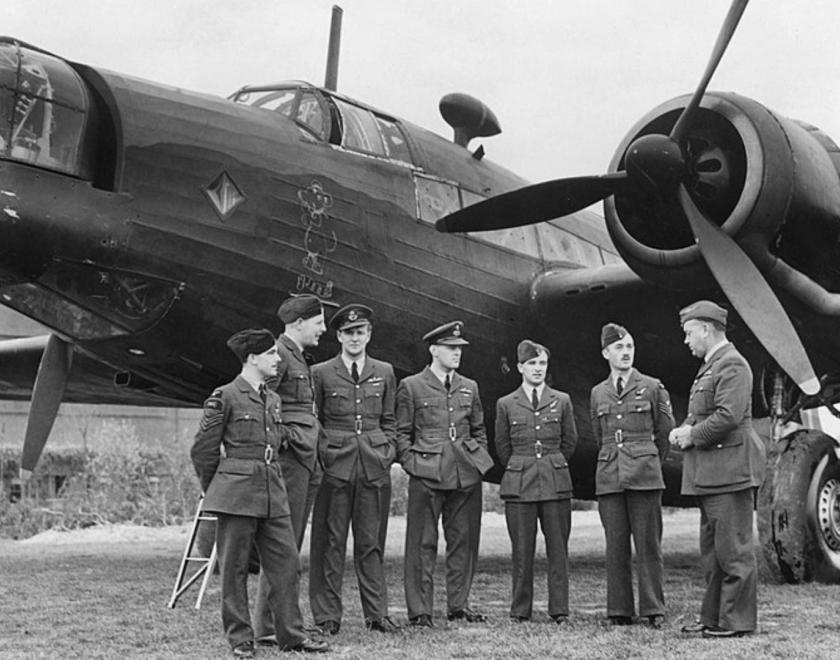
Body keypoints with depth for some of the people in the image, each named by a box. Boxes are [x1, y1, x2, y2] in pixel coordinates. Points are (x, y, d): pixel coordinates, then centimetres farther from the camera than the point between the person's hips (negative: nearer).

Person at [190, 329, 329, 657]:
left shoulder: (273, 400, 14)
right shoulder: (225, 397, -6)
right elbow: (203, 449, -2)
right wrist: (215, 490, 7)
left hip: (273, 494, 7)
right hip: (237, 493, -6)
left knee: (286, 561, 4)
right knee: (234, 567, 1)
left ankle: (291, 633, 12)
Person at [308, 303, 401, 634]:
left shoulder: (384, 372, 12)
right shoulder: (321, 373, 3)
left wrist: (389, 451, 4)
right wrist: (322, 452, -2)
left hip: (375, 467, 2)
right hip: (334, 466, -2)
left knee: (372, 542, 6)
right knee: (330, 541, 1)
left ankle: (377, 613, 13)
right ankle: (327, 616, 7)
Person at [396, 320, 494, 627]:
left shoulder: (469, 387, 14)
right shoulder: (411, 386, 2)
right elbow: (402, 434, 4)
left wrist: (478, 460, 10)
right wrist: (412, 464, -5)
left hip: (467, 475, 4)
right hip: (427, 476, -4)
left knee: (464, 541, 7)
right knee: (423, 543, -1)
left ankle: (458, 605, 17)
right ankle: (419, 610, 4)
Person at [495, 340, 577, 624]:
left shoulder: (561, 401, 7)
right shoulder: (506, 404, 6)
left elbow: (570, 440, 16)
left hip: (556, 482, 1)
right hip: (519, 484, -1)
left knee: (558, 548, 0)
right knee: (522, 550, 1)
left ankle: (559, 610, 7)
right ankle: (520, 611, 8)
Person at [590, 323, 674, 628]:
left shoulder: (653, 388, 4)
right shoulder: (597, 394, 13)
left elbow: (665, 432, 12)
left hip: (645, 476, -2)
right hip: (609, 477, 2)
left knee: (648, 543, -2)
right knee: (615, 546, 2)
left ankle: (653, 609, 5)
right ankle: (619, 610, 7)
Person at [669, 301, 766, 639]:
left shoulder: (732, 365, -12)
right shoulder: (709, 366, 20)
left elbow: (728, 416, -23)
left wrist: (692, 436, -12)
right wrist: (684, 429, 4)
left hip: (730, 468, -11)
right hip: (709, 473, 11)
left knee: (733, 549, -5)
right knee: (713, 550, 14)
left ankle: (737, 620, 0)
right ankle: (713, 617, 22)